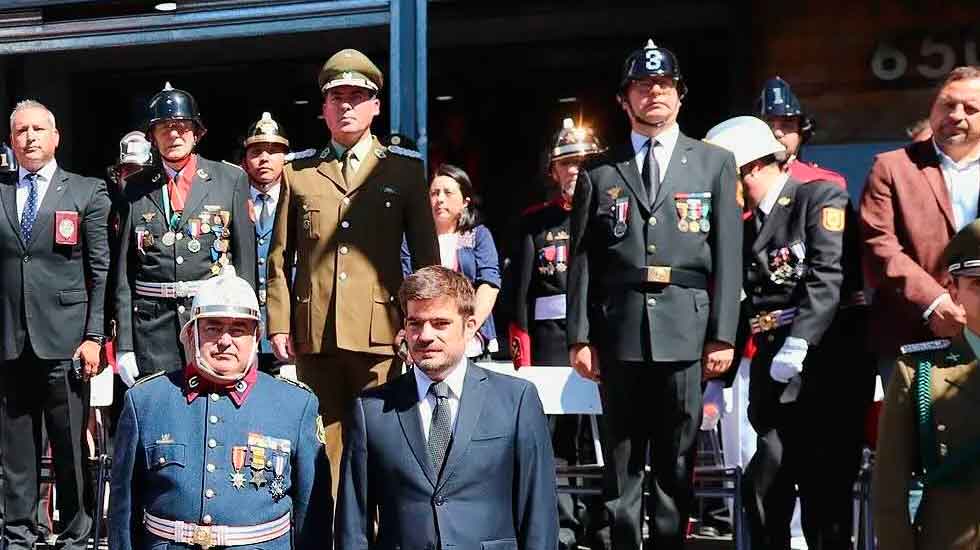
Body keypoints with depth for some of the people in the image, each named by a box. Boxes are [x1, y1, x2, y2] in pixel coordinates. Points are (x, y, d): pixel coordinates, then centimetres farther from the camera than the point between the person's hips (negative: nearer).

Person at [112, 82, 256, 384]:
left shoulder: (231, 179, 5)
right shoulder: (136, 189, 9)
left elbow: (245, 258, 3)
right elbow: (124, 271, 8)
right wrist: (124, 346, 2)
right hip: (152, 323, 1)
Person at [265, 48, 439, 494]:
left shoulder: (405, 169, 9)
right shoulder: (298, 172, 13)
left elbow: (426, 255, 9)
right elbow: (280, 257, 12)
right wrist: (279, 324, 4)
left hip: (380, 333, -1)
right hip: (314, 335, 2)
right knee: (323, 448, 5)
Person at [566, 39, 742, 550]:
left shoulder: (715, 163, 10)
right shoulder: (598, 171, 11)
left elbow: (727, 254, 4)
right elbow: (582, 259, 7)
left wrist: (723, 335, -2)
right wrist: (580, 336, -1)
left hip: (686, 330, 0)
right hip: (620, 331, 1)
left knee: (676, 464, 5)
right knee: (622, 464, 6)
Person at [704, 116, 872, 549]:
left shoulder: (822, 198, 1)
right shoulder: (745, 227, 20)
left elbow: (828, 276, -13)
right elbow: (737, 308, 20)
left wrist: (797, 344, -22)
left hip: (829, 365, -5)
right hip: (774, 374, 6)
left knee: (827, 487, -3)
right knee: (764, 485, -2)